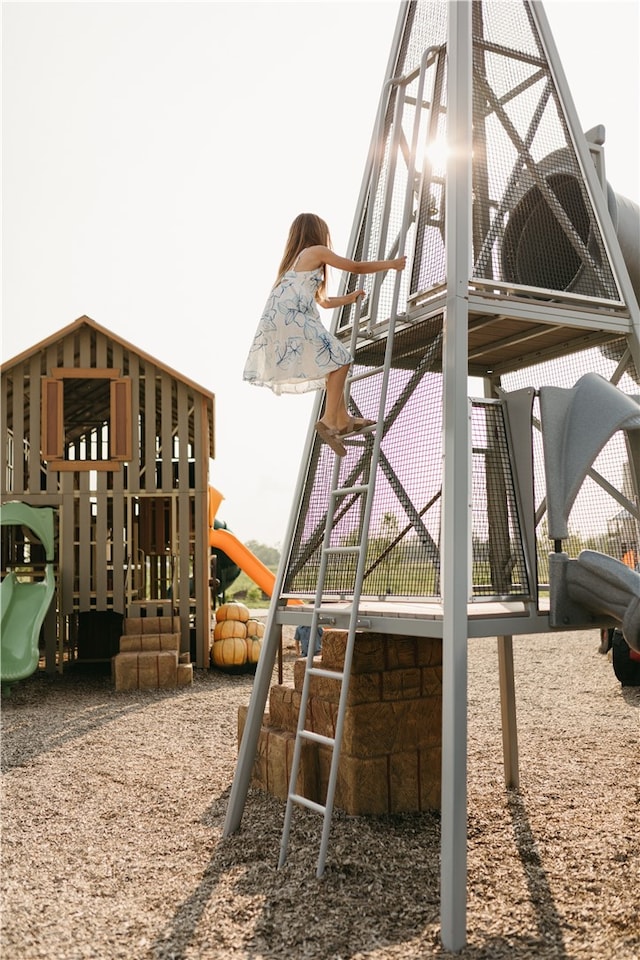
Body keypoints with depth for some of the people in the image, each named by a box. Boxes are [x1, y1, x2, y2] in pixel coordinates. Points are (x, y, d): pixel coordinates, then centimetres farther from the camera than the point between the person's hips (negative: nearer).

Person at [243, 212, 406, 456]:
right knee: (339, 359, -8)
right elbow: (356, 267, 10)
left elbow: (322, 301, 38)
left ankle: (342, 420, 18)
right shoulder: (317, 252, 6)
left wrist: (348, 298, 51)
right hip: (292, 318, -9)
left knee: (332, 361, 15)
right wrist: (391, 264, 23)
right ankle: (329, 420, -15)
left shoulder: (295, 261, 31)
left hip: (277, 321, 9)